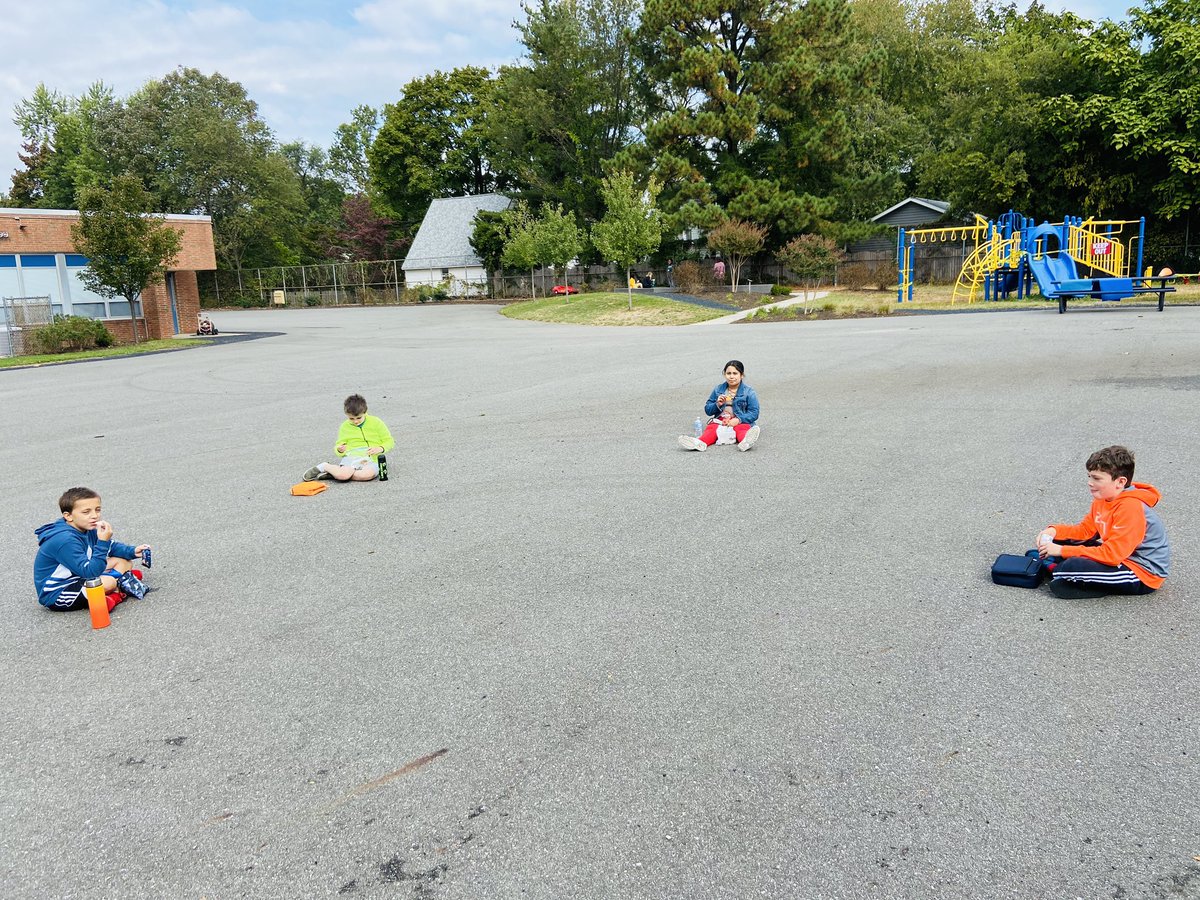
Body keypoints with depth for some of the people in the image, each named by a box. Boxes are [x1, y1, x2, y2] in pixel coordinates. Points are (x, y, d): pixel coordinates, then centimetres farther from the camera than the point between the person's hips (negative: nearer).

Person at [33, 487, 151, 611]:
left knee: (124, 561, 9)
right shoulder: (64, 540, -28)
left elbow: (112, 547, 15)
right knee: (108, 582, -34)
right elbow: (89, 572, -32)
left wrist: (132, 552, -4)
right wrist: (103, 542, -38)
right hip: (55, 595, -10)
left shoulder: (87, 530, 1)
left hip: (78, 579, 10)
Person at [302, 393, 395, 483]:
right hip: (351, 456, 0)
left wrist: (380, 448, -11)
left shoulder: (376, 422, 6)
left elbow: (389, 441, 10)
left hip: (371, 460, 0)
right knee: (343, 474, -36)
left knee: (368, 474, -38)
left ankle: (333, 474, -19)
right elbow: (338, 445, 20)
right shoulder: (345, 427, 12)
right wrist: (339, 450, -5)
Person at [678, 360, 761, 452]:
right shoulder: (718, 389, 14)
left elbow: (754, 413, -4)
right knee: (711, 428, -30)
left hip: (740, 421, -2)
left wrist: (739, 419, -20)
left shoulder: (749, 392, 4)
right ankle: (700, 443, -62)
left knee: (742, 428, -36)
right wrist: (717, 405, -7)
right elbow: (707, 410, 15)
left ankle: (746, 441, -71)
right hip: (720, 420, 2)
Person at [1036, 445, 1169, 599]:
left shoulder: (1130, 508, -27)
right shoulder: (1103, 498, 1)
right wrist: (1054, 531, -9)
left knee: (1073, 566, -31)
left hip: (1144, 575, -10)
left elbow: (1111, 554, -30)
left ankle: (1056, 570, -3)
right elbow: (1085, 530, 10)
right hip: (1120, 556, 10)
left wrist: (1062, 551, -27)